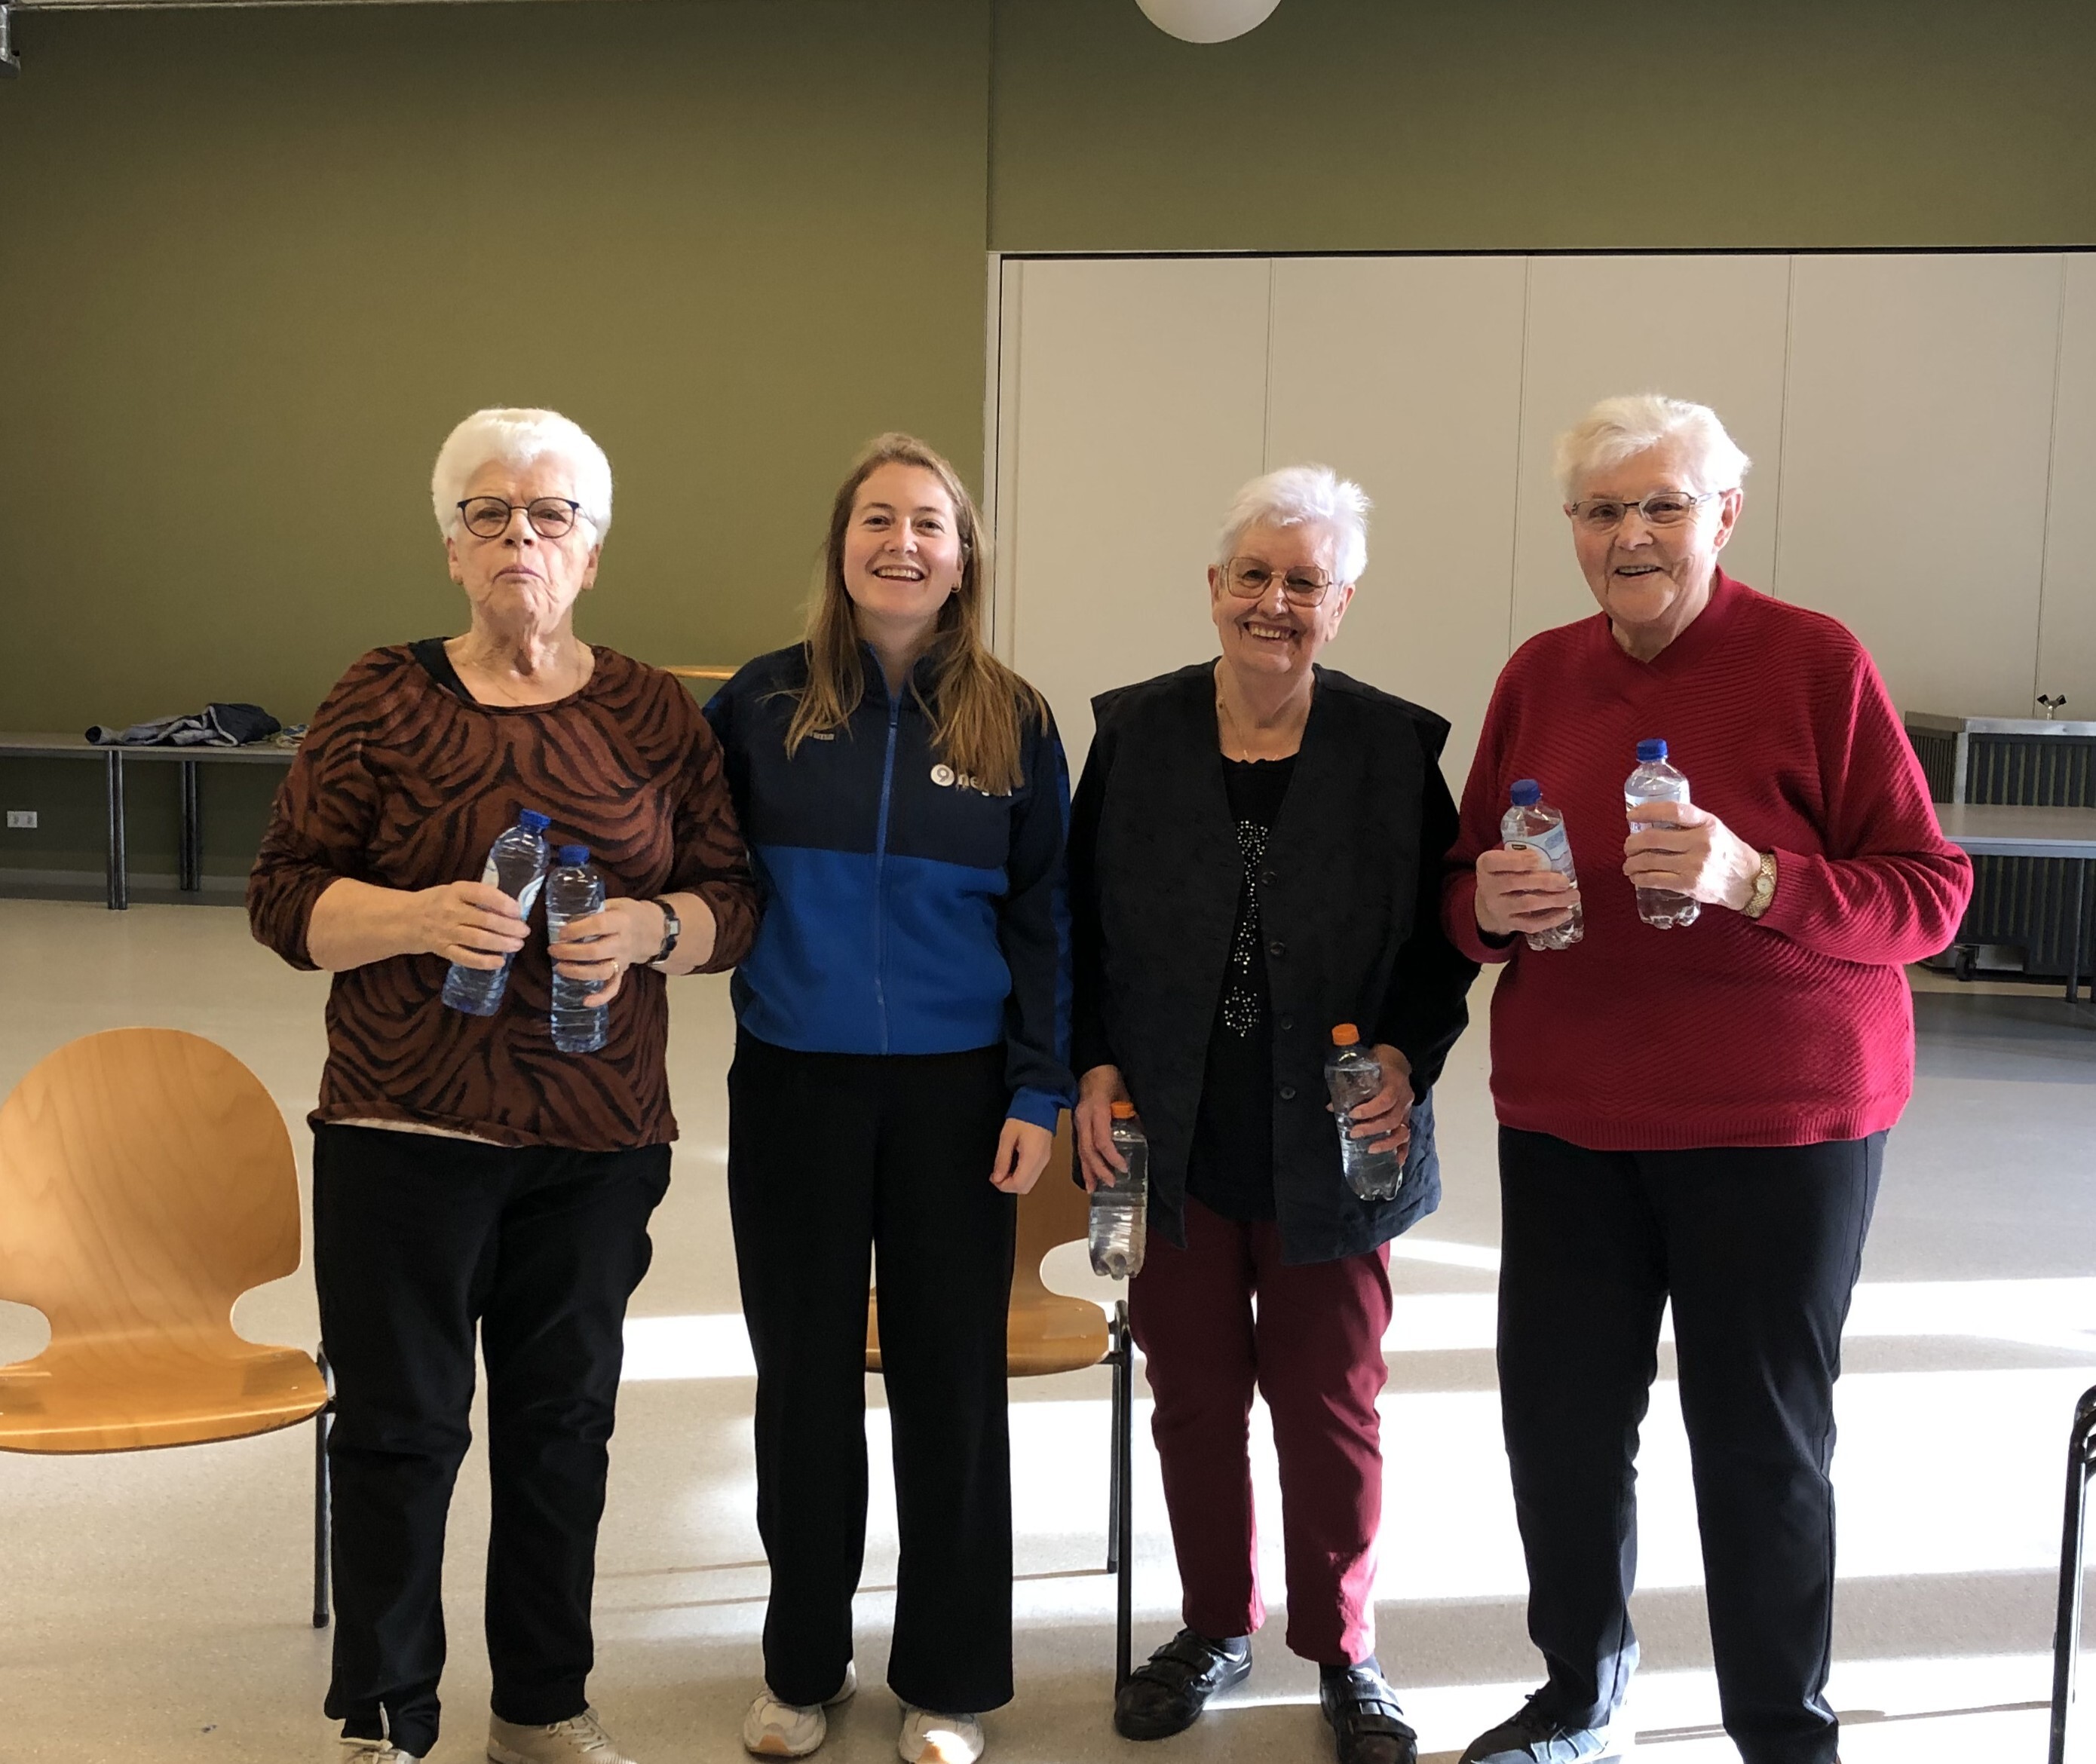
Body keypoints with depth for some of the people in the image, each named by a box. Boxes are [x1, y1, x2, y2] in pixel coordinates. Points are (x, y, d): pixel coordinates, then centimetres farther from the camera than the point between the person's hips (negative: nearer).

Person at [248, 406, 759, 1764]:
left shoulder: (658, 715, 5)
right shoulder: (383, 701, 0)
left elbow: (735, 900, 5)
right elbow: (284, 894, -2)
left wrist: (650, 926, -16)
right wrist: (420, 916, -19)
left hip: (600, 1140, 2)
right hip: (406, 1131, -2)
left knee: (563, 1421, 13)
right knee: (400, 1425, 6)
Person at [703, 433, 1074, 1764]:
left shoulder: (1013, 722, 0)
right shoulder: (764, 704, -1)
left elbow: (1043, 920, 2)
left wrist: (1039, 1092, -3)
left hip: (954, 1092, 0)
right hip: (793, 1087, 1)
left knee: (951, 1380, 7)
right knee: (805, 1379, 11)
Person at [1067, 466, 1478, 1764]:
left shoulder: (1396, 747, -4)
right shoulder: (1135, 732, -1)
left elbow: (1443, 939, 0)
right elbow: (1084, 925, 4)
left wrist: (1407, 1059, -15)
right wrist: (1095, 1070, -6)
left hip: (1330, 1152, -1)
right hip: (1171, 1144, 2)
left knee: (1331, 1407, 11)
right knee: (1195, 1397, 15)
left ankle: (1345, 1650, 31)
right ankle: (1217, 1627, 36)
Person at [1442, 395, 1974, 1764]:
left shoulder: (1817, 662, -7)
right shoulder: (1539, 676, 6)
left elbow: (1930, 892, -9)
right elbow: (1467, 885, 13)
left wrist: (1754, 878, -25)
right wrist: (1486, 906, -10)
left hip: (1778, 1118, -4)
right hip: (1565, 1114, 4)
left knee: (1762, 1439, 6)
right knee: (1559, 1413, 9)